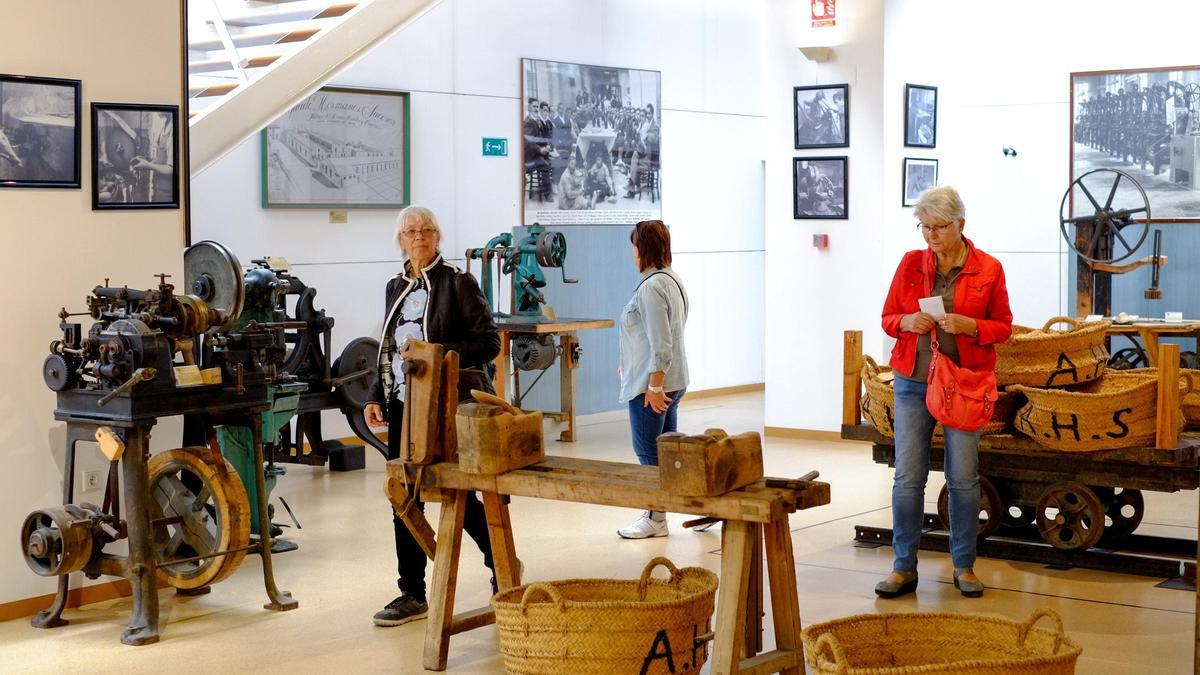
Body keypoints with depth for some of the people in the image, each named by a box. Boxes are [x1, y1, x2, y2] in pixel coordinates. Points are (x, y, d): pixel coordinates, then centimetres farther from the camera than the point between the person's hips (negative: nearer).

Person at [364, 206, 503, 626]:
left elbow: (488, 342, -11)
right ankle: (412, 595, 15)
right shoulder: (396, 288, 13)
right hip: (404, 407, 6)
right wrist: (376, 397, 10)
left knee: (459, 497, 0)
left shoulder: (458, 283, -6)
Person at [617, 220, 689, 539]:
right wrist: (630, 363, 27)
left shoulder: (651, 287, -19)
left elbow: (660, 343, -23)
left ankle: (656, 519, 8)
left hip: (650, 383, -10)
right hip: (672, 381, 10)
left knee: (649, 452, 0)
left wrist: (654, 385, -21)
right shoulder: (673, 280, 12)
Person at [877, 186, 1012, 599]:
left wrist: (970, 326, -16)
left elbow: (1003, 327, 3)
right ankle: (904, 567, 8)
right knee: (907, 476, 0)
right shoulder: (910, 263, 4)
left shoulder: (988, 270, 0)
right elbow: (888, 317, 9)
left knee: (963, 478, 3)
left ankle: (964, 566, 16)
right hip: (913, 381, 1)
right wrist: (907, 322, -14)